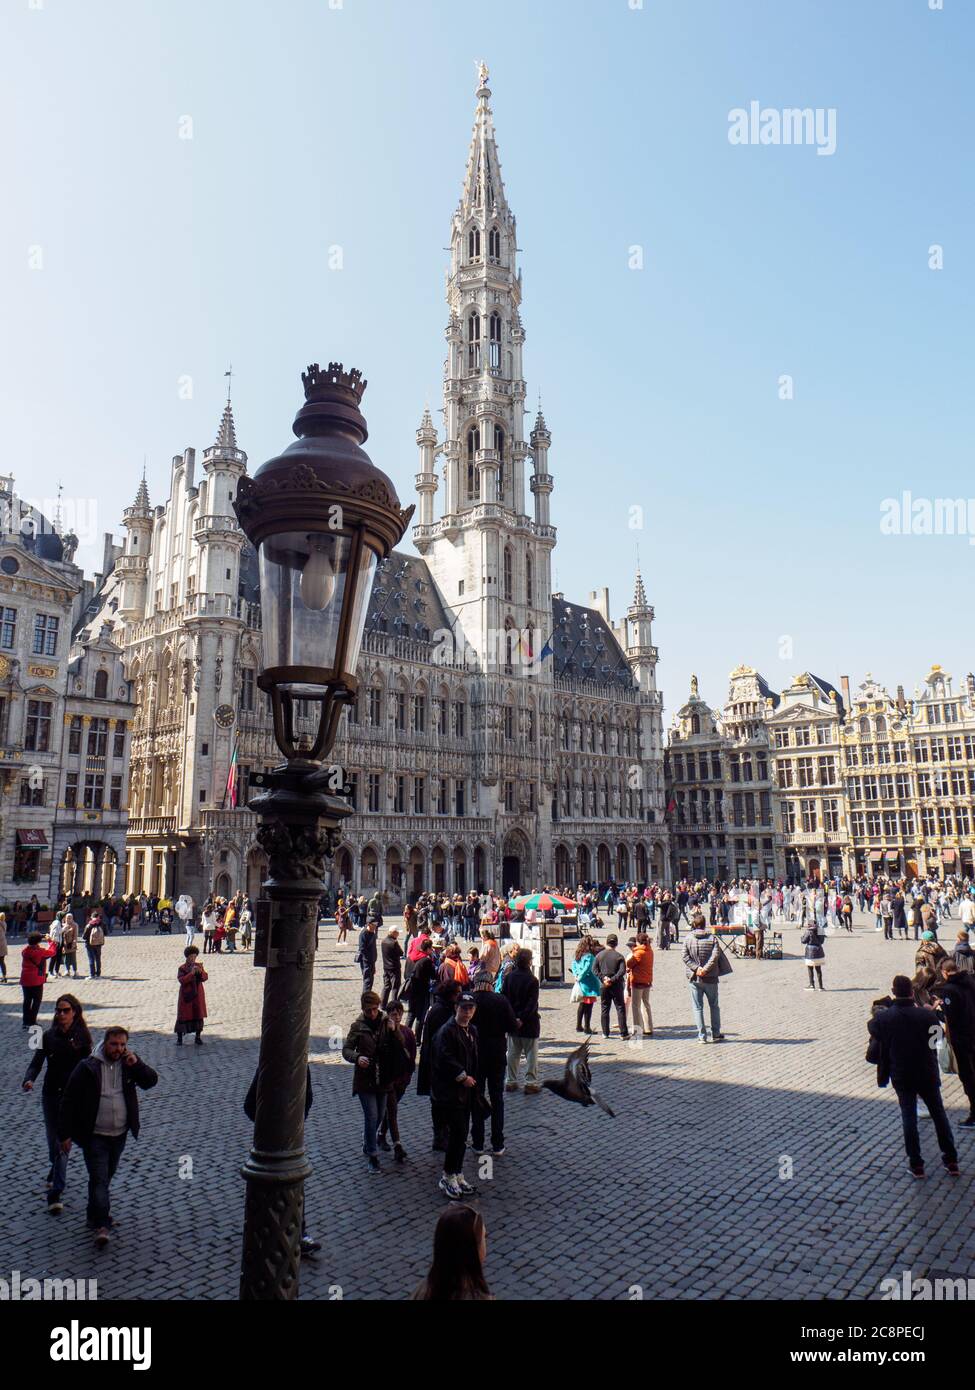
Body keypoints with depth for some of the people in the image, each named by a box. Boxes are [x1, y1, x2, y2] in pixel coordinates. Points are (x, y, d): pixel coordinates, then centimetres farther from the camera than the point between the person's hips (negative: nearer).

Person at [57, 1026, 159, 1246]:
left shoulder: (128, 1064, -2)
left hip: (119, 1135, 5)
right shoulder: (87, 1068, -14)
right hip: (94, 1136, -4)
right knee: (99, 1179, -9)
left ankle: (95, 1214, 39)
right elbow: (69, 1102, -10)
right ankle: (101, 1225, -6)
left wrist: (136, 1064, -18)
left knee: (106, 1176, 19)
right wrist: (65, 1134, -11)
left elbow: (151, 1081, -2)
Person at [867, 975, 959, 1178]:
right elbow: (938, 1032, 5)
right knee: (939, 1115, 18)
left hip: (901, 1077, -1)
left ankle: (916, 1164, 12)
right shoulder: (927, 1015, -16)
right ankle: (951, 1160, 27)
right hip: (928, 1075, 1)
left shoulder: (884, 1018, -15)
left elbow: (872, 1027, 7)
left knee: (909, 1119, 10)